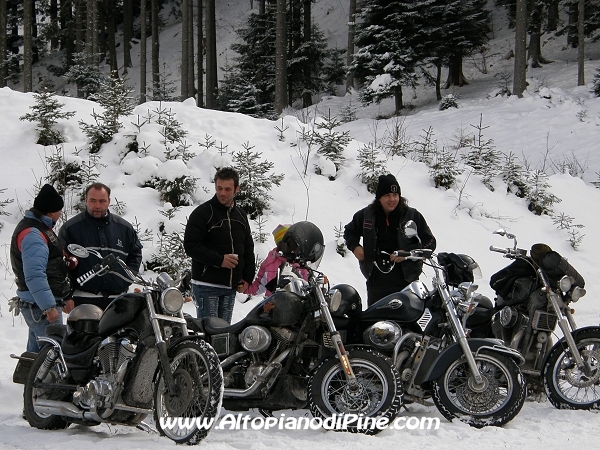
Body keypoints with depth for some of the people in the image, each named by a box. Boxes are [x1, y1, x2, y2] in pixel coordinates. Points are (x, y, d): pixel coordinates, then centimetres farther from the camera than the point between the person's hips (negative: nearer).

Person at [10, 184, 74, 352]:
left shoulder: (39, 227, 16)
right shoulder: (32, 235, -19)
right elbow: (34, 276, -27)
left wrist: (64, 298, 24)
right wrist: (49, 307, -28)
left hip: (41, 304, 11)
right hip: (40, 306, -11)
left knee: (36, 352, 15)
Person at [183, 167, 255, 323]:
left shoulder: (241, 215, 15)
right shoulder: (202, 213, -5)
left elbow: (248, 249, 21)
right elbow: (191, 246, -11)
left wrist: (247, 278, 9)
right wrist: (219, 260, -18)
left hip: (231, 287, 6)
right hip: (207, 285, -6)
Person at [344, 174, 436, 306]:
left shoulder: (412, 216, 0)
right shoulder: (366, 215, 8)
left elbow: (430, 242, 2)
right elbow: (349, 231, 27)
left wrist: (408, 253, -12)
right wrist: (354, 246, 6)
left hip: (405, 282, -3)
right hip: (376, 283, 3)